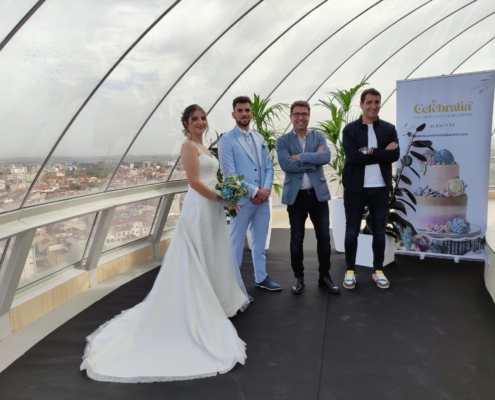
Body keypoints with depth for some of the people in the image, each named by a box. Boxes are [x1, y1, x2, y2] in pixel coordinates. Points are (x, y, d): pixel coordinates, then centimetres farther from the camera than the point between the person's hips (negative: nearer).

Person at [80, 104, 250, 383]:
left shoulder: (204, 147, 17)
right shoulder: (189, 146, -11)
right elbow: (195, 181, -20)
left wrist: (226, 199, 8)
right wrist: (224, 200, -16)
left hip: (212, 208, 10)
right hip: (200, 208, -10)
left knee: (213, 259, 18)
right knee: (197, 263, -1)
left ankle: (212, 303, 33)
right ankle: (197, 310, 10)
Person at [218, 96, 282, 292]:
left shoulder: (259, 138, 12)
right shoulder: (226, 140, -6)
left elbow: (268, 167, 11)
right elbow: (229, 173, -13)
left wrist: (266, 189, -7)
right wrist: (253, 192, -15)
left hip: (263, 199, 6)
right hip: (241, 200, -6)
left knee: (260, 242, 17)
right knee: (236, 243, 4)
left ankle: (261, 278, 32)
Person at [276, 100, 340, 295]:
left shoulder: (319, 136, 6)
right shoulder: (283, 140, 0)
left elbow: (326, 157, -12)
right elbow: (286, 164, -16)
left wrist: (300, 157, -16)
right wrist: (313, 159, -13)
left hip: (318, 193, 2)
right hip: (295, 195, -1)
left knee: (324, 237, 7)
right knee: (296, 238, 7)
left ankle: (325, 276, 24)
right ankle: (298, 277, 23)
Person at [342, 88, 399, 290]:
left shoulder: (389, 129, 7)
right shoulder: (350, 129, 0)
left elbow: (395, 155, -7)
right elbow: (353, 156, -15)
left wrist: (370, 152, -15)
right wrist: (382, 153, -12)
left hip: (380, 188, 2)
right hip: (355, 188, -2)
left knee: (379, 231, 10)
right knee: (352, 231, 5)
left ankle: (378, 270, 25)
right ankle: (350, 271, 19)